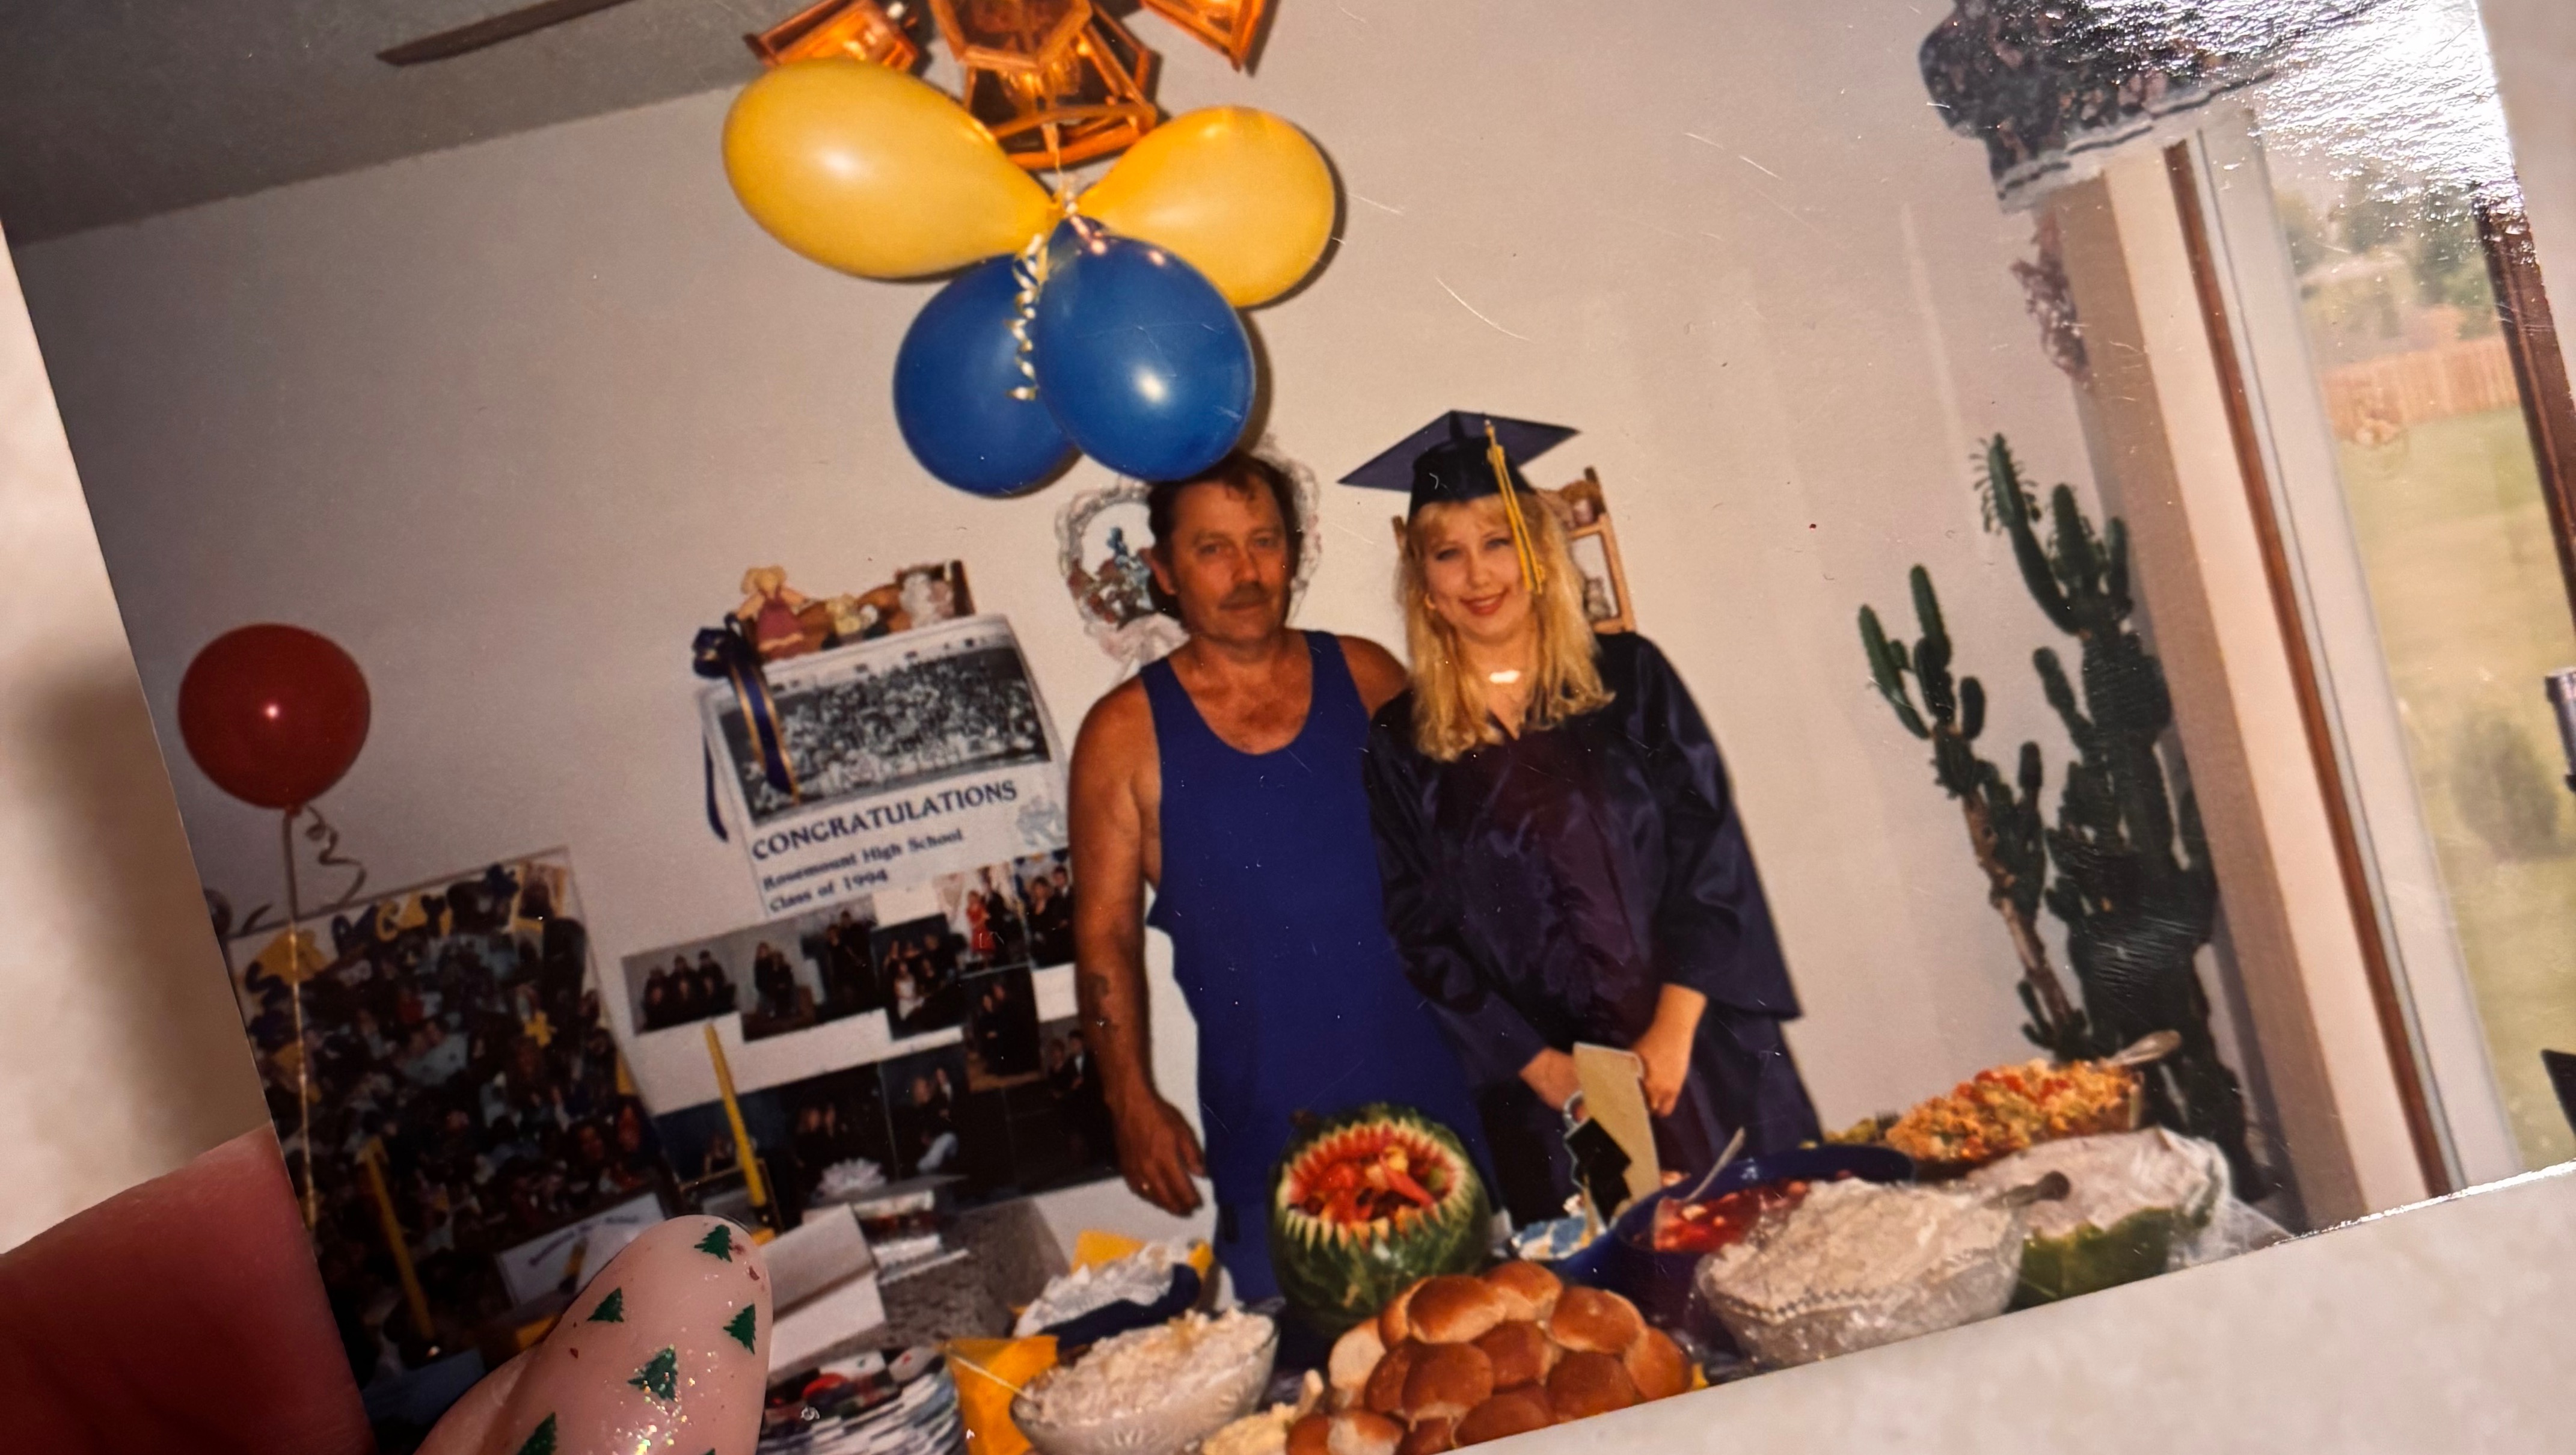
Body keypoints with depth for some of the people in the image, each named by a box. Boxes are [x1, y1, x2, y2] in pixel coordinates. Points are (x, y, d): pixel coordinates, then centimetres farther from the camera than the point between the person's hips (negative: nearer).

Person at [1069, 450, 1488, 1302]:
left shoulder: (1366, 678, 4)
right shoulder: (1126, 735, -2)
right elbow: (1106, 930, 1)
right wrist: (1132, 1102, -4)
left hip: (1430, 1095, 2)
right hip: (1265, 1127, -2)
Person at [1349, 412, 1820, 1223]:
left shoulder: (1629, 676, 3)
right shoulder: (1400, 745, 2)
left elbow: (1710, 850, -2)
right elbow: (1420, 936, 0)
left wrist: (1675, 1027, -12)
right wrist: (1542, 1066, -9)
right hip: (1549, 1096, -1)